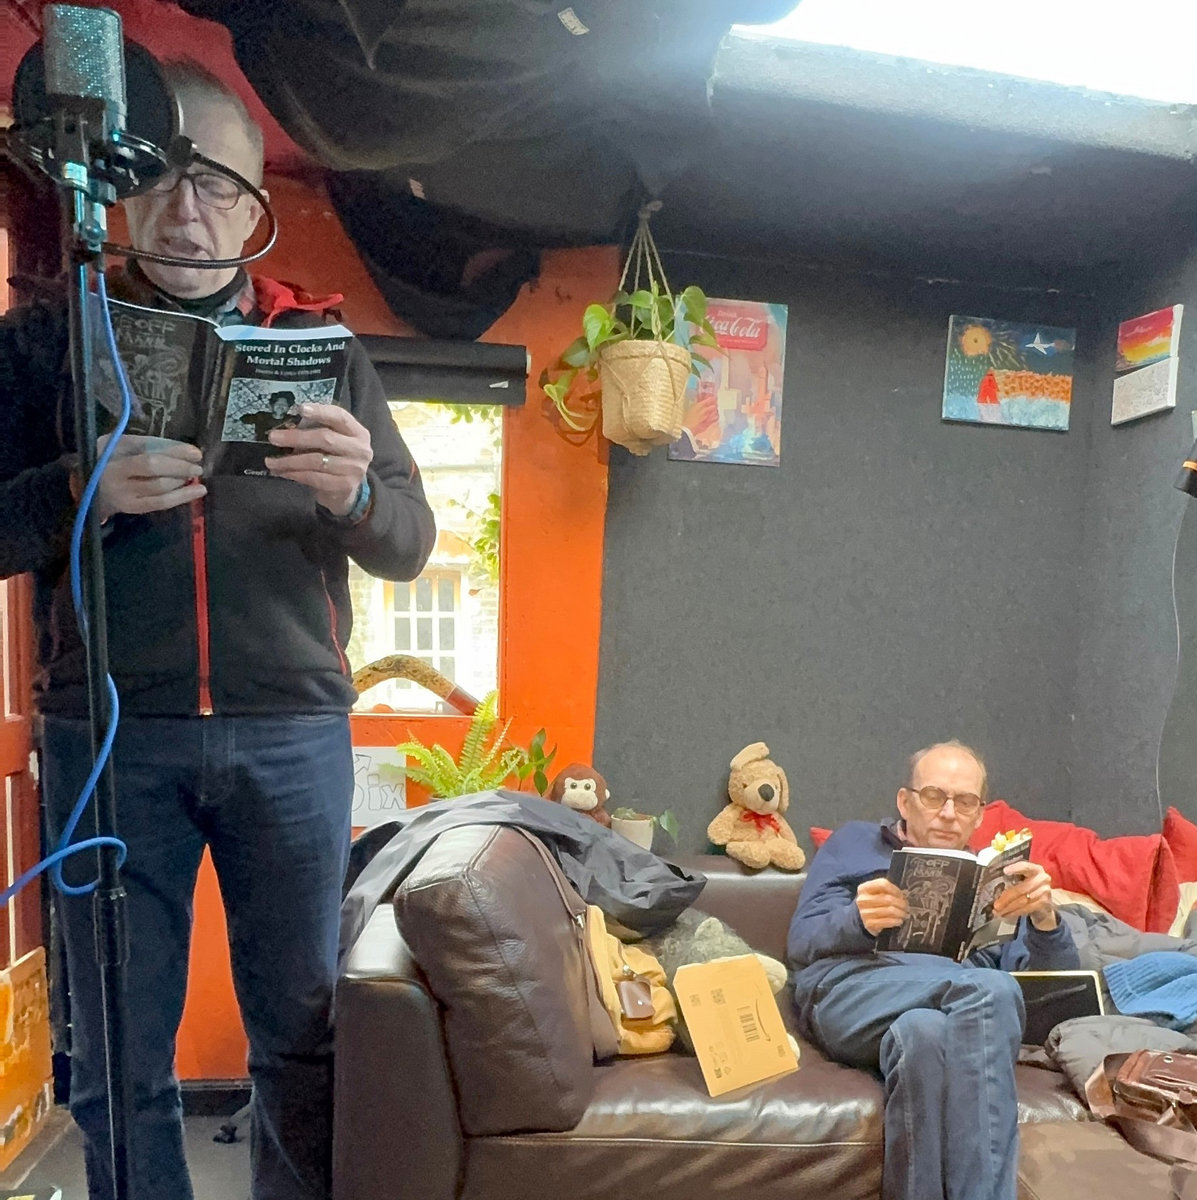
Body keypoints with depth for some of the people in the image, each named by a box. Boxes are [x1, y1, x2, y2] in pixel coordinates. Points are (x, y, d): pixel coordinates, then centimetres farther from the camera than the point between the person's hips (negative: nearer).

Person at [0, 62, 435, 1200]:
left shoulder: (322, 345, 10)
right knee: (118, 1052, 10)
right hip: (107, 732, 0)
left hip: (293, 731, 1)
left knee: (302, 1030, 10)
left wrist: (356, 491, -17)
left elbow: (408, 545, 4)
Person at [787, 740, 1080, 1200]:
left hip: (968, 1007, 2)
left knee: (923, 1032, -38)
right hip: (849, 989, -1)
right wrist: (860, 921, -15)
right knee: (990, 990, -32)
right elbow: (802, 941, 8)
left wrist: (1044, 916, -8)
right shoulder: (853, 844, 23)